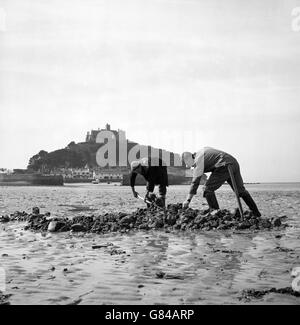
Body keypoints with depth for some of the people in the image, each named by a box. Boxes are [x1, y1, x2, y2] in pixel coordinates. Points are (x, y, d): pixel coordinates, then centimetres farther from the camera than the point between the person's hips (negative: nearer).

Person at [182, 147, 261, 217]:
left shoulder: (198, 160, -4)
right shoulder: (202, 151, 21)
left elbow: (195, 181, -7)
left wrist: (188, 200, -6)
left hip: (225, 166, -9)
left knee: (208, 189, -3)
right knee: (240, 190, 19)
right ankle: (257, 214, 28)